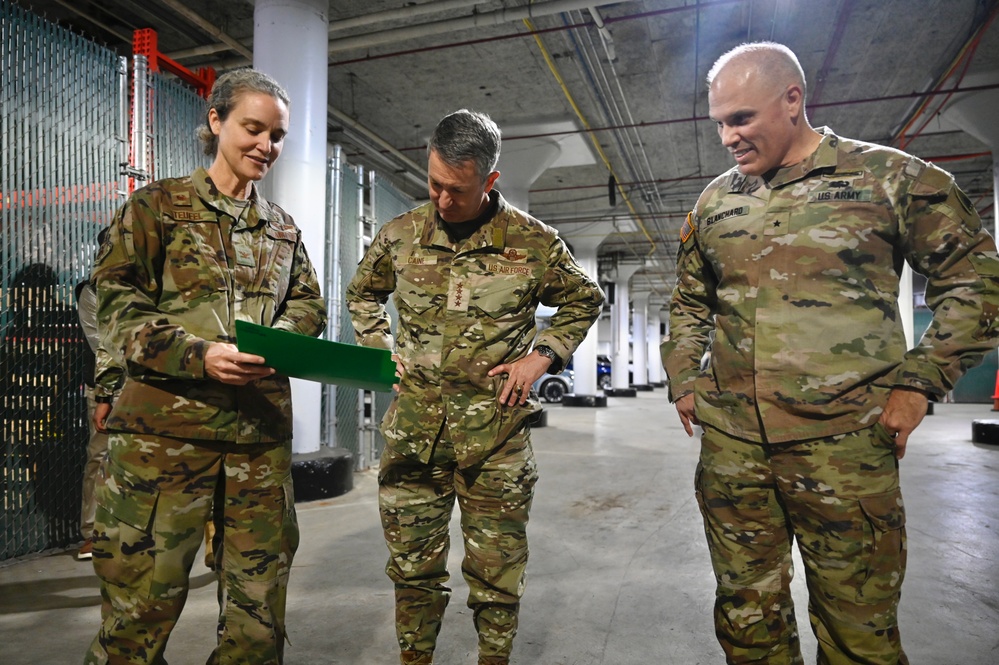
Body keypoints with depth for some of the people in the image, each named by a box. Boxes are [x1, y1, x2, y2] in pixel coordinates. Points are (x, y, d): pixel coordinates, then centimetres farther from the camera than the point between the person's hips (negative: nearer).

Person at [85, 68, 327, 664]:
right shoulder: (159, 205, 4)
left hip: (262, 427, 4)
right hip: (165, 423, -3)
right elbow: (116, 305, -2)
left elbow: (309, 303, 16)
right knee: (143, 593, 3)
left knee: (260, 592, 11)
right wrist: (198, 354, -18)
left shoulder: (282, 228, 16)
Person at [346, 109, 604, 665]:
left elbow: (583, 301, 12)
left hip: (496, 428, -2)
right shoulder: (401, 234, 4)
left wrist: (543, 355, -2)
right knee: (413, 563, 14)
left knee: (497, 571, 10)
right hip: (414, 425, 3)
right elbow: (363, 294, 22)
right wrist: (380, 348, 6)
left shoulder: (532, 240, -2)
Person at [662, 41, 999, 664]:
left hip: (845, 445, -3)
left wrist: (920, 380, -6)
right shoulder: (715, 200, 12)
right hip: (730, 444, 4)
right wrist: (683, 378, 10)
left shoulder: (892, 177, 1)